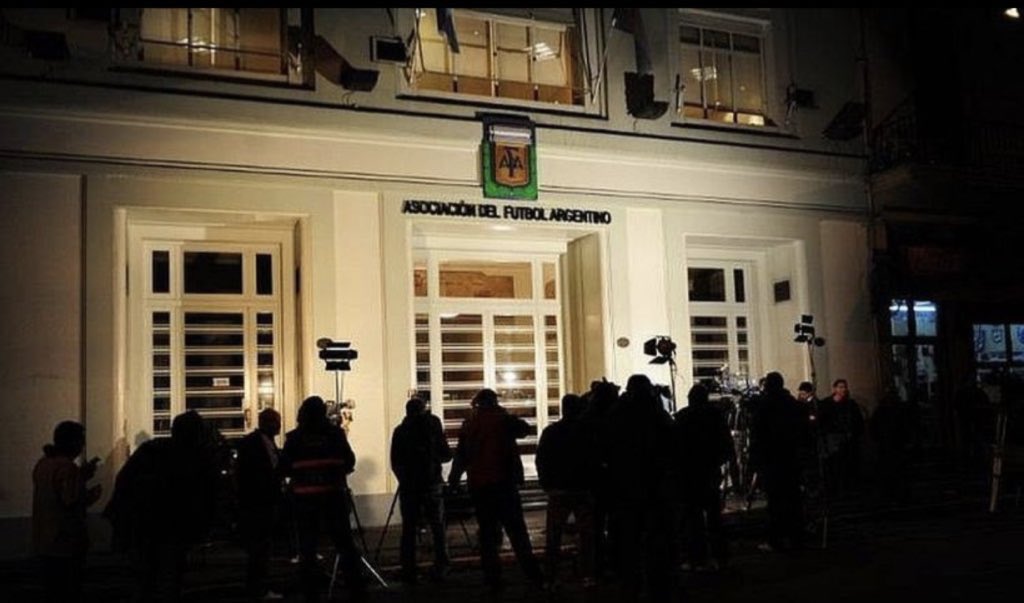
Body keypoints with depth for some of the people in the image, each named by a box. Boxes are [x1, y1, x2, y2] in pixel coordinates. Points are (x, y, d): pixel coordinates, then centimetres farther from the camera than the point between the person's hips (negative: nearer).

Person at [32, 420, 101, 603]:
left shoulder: (43, 463, 7)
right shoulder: (67, 467, -21)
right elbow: (71, 504, -25)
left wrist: (82, 475, 12)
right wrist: (91, 495, -8)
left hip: (43, 543, 9)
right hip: (66, 546, -9)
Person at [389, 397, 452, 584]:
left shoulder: (399, 431, 3)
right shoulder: (433, 426, -1)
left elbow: (395, 463, 3)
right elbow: (446, 455, 0)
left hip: (408, 486, 1)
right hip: (432, 484, -1)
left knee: (409, 529, 5)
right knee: (438, 528, 7)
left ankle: (409, 571, 2)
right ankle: (440, 568, 4)